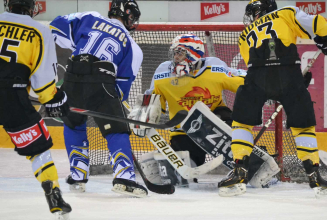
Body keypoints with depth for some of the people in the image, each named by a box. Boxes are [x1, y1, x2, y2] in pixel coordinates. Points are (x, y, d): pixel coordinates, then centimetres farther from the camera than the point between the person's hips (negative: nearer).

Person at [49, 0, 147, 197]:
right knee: (117, 131, 2)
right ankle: (124, 177, -18)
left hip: (72, 81, 3)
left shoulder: (89, 18, 21)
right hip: (101, 83, -2)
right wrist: (117, 106, 23)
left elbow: (57, 27, 15)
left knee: (73, 125, 26)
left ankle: (78, 176, 21)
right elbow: (123, 82, 14)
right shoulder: (132, 47, 18)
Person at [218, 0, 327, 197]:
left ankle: (240, 173, 6)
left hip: (257, 78, 1)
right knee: (304, 125, 15)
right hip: (289, 74, -1)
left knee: (242, 121, 18)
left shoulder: (245, 36, 32)